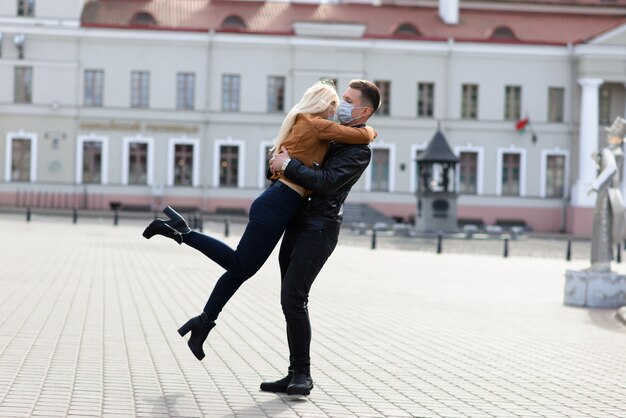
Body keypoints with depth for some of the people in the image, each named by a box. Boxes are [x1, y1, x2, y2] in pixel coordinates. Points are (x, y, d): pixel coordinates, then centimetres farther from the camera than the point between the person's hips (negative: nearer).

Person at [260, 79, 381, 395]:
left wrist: (289, 166, -16)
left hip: (319, 229, -9)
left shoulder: (359, 150, -8)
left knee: (293, 299, -17)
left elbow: (326, 182, -21)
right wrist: (282, 161, 14)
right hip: (298, 224, 9)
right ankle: (295, 375, 10)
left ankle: (302, 375, -10)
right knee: (290, 301, 6)